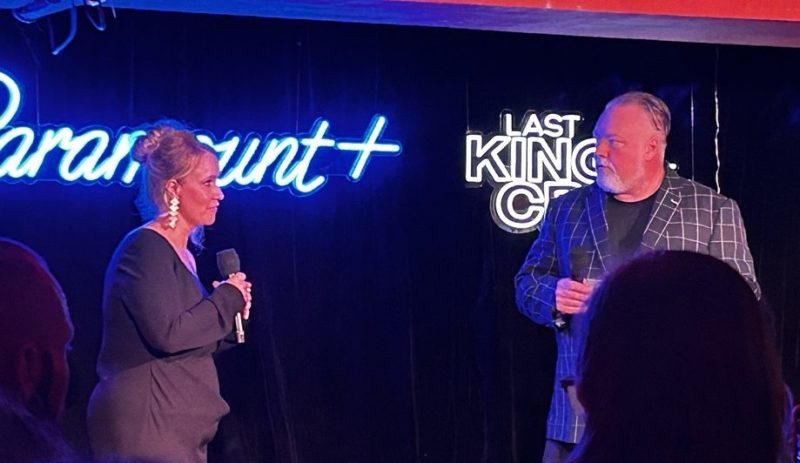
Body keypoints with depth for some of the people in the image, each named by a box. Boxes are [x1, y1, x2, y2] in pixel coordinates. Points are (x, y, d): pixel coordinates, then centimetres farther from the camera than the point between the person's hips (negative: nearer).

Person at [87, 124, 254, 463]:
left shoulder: (181, 254, 17)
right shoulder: (145, 248, -11)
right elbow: (167, 334, -22)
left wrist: (230, 311, 5)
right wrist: (226, 299, -8)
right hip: (145, 422, -9)